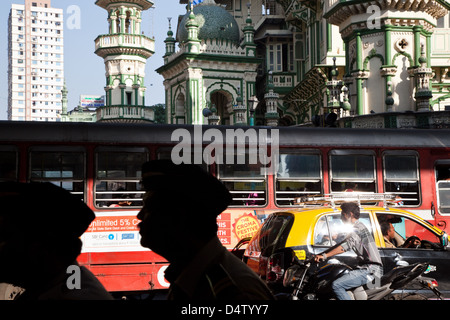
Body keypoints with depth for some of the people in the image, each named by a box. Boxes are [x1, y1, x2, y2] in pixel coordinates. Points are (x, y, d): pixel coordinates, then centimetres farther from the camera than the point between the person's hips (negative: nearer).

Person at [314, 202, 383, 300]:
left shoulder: (358, 229, -12)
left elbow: (345, 247, -23)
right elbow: (343, 243, 24)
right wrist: (321, 254, 20)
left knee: (336, 285, -19)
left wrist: (324, 255, -22)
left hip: (370, 270, -10)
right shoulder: (360, 226, 21)